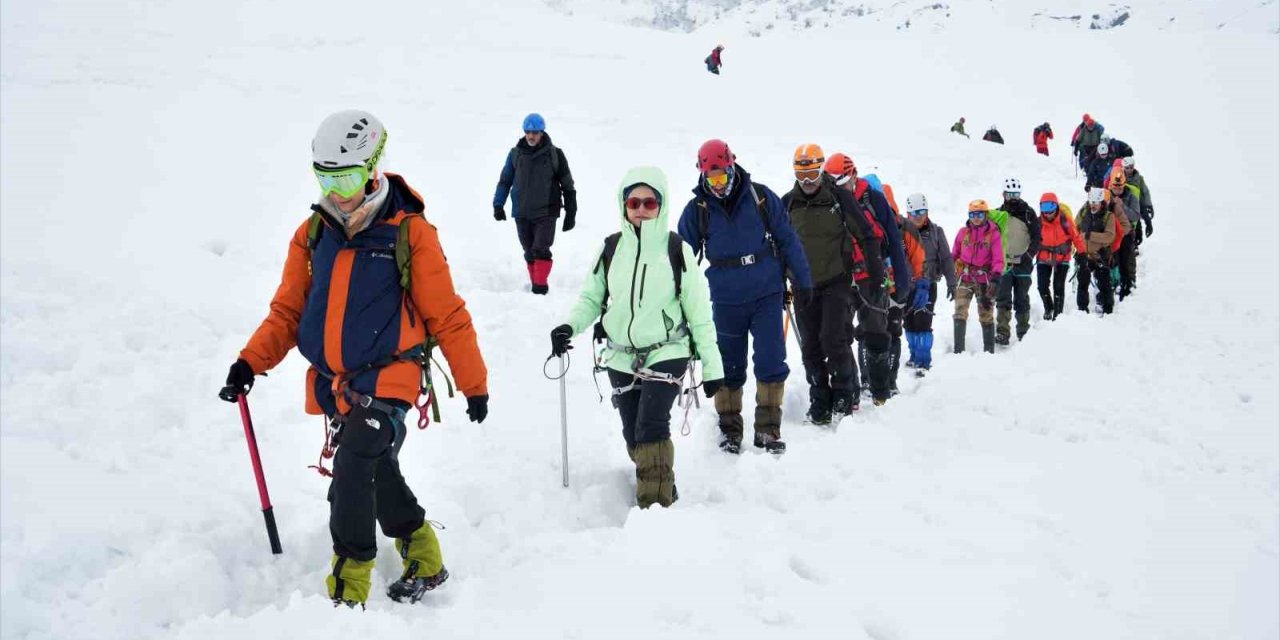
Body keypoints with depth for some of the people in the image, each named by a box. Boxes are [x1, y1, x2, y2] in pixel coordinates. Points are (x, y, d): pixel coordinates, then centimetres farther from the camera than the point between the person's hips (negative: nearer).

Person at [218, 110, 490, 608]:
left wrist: (475, 384, -2)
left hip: (389, 380, -6)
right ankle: (425, 563, 37)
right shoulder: (312, 234, 5)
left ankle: (349, 590, -8)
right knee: (378, 475, 17)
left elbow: (447, 316, -6)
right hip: (335, 386, 6)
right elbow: (288, 311, 8)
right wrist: (250, 362, -7)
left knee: (352, 472, -20)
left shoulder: (409, 232, -9)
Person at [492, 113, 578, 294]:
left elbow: (568, 186, 4)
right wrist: (498, 205, 4)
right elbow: (505, 180, 13)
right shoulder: (515, 153, 3)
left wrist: (571, 214, 4)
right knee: (529, 253, 9)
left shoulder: (555, 154, -2)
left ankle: (540, 287, -10)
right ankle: (534, 284, 20)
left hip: (546, 213, -3)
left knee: (541, 250, -13)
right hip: (521, 213, 3)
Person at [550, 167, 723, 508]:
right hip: (621, 358, 4)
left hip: (666, 354, -4)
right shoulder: (611, 248, 2)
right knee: (633, 437, 9)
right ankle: (663, 491, 29)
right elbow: (591, 298, 8)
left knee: (651, 427, -19)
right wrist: (569, 327, -13)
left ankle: (656, 505, -13)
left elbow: (699, 310, -2)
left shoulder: (676, 249, -6)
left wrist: (712, 365, -2)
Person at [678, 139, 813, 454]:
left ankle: (768, 428, 7)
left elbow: (787, 239, 3)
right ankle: (729, 428, 23)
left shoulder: (760, 196, -4)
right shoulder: (697, 209, -2)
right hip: (726, 301, 1)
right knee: (729, 368, 9)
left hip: (767, 294, -1)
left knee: (771, 362, -4)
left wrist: (802, 280, 3)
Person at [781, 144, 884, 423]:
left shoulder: (840, 197, -5)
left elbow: (866, 235, 0)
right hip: (804, 285, 4)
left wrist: (875, 270, -2)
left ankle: (845, 395, 6)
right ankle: (819, 402, 14)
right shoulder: (788, 203, 5)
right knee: (811, 347, 4)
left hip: (836, 281, -4)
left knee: (834, 340, -11)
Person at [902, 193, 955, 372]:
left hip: (928, 284, -2)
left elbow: (946, 259, 2)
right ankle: (915, 355, 27)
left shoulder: (935, 231, 0)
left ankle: (923, 361, -4)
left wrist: (951, 283, -2)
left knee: (923, 322, -10)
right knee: (910, 323, 11)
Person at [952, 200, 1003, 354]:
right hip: (965, 278, 2)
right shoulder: (963, 232, 5)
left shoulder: (993, 233, -3)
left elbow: (998, 257, -9)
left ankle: (989, 350, 18)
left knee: (986, 315, 8)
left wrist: (997, 273, -23)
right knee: (960, 313, -7)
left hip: (984, 279, -2)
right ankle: (958, 350, -5)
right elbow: (954, 253, 13)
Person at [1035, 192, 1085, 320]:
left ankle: (1058, 312, 12)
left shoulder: (1065, 221, -14)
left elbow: (1075, 236, -5)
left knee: (1059, 286, -4)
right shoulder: (1038, 223, -10)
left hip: (1062, 258, -2)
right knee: (1042, 286, -1)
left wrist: (1082, 253, -3)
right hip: (1044, 259, 2)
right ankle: (1048, 308, 26)